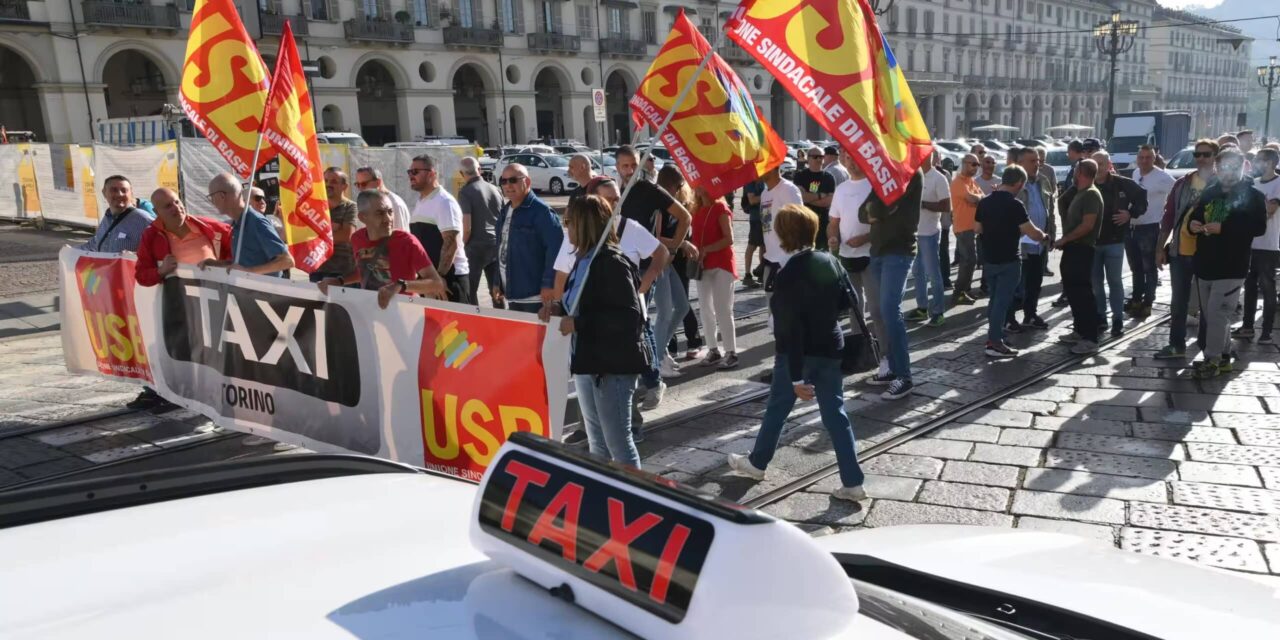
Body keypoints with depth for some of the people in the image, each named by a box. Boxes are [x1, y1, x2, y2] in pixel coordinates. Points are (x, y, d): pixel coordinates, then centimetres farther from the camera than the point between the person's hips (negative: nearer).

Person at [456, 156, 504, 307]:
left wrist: (463, 246, 1)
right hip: (497, 245, 5)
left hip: (477, 246, -5)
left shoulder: (465, 192, -9)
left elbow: (467, 227, -14)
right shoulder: (496, 189, 8)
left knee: (470, 291, 5)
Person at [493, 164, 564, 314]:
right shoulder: (504, 212, 15)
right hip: (512, 295, 9)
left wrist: (549, 284, -22)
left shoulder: (541, 211, -14)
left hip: (535, 295, -9)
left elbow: (555, 248, -20)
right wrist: (498, 282, 20)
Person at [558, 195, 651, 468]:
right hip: (586, 361, 9)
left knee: (617, 441, 0)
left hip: (613, 365, -9)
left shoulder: (612, 262, -17)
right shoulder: (584, 260, 10)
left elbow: (629, 317, -24)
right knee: (596, 441, 20)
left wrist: (578, 324, -24)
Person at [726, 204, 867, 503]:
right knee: (835, 414, 10)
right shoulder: (831, 261, -2)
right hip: (831, 348, 6)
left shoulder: (789, 274, -22)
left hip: (800, 354, -5)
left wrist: (797, 378, -20)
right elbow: (847, 302, 8)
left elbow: (791, 329, -22)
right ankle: (852, 483, 9)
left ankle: (756, 463, 35)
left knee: (777, 409, 15)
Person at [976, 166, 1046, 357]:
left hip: (989, 259, 7)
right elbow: (1032, 233, -16)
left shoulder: (985, 202, 4)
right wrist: (1043, 237, 5)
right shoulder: (1014, 204, -17)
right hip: (1008, 260, -7)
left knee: (995, 299, 18)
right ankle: (994, 343, -1)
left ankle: (993, 336, 25)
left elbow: (977, 228, 14)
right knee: (1002, 300, -2)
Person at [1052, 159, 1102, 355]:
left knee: (1083, 294, -9)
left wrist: (1064, 239, -16)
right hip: (1073, 249, 10)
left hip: (1082, 250, -10)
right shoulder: (1080, 193, 15)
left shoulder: (1091, 194, -14)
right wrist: (1065, 241, 11)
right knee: (1073, 292, 15)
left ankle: (1091, 340, -8)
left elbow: (1087, 225, -22)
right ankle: (1080, 331, 24)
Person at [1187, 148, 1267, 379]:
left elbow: (1259, 227, -13)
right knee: (1209, 314, 10)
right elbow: (1194, 217, 22)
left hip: (1231, 268, -6)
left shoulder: (1253, 195, -2)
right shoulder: (1210, 193, 12)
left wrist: (1223, 228, -22)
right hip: (1205, 265, 6)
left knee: (1217, 314, -9)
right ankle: (1222, 357, 22)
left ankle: (1212, 360, -2)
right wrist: (1192, 224, -2)